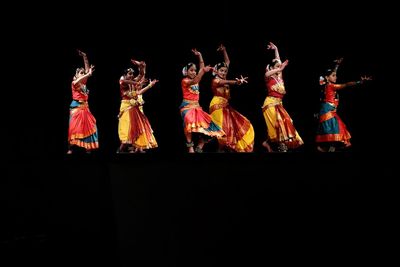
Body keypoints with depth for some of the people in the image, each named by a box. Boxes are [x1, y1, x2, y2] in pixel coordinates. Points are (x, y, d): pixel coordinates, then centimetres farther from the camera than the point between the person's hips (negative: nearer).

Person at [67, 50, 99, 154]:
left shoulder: (84, 83, 13)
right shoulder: (74, 83, -2)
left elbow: (87, 70, 12)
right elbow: (77, 81, -28)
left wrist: (85, 57, 7)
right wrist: (88, 74, -27)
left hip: (85, 107, 7)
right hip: (76, 107, -6)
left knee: (88, 127, 1)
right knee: (74, 127, -9)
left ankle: (87, 147, 3)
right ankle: (70, 148, -8)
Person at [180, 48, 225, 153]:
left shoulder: (196, 78, 14)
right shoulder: (184, 81, -6)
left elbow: (202, 67, 16)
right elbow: (194, 82, -27)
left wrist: (199, 55, 7)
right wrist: (203, 71, -39)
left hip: (197, 106, 8)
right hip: (187, 106, -8)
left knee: (207, 125, -2)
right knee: (189, 120, -38)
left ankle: (199, 148, 2)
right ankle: (190, 146, -31)